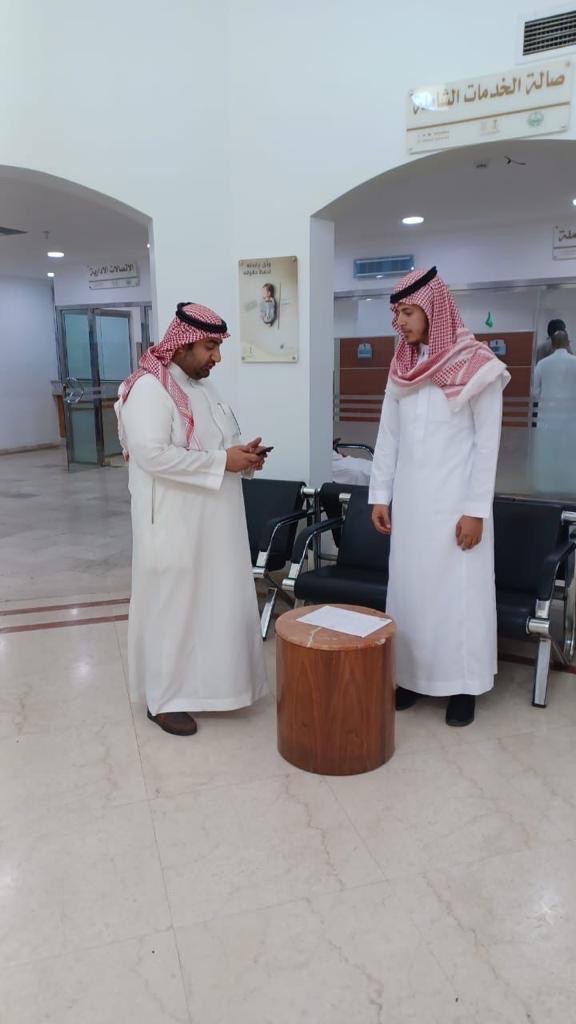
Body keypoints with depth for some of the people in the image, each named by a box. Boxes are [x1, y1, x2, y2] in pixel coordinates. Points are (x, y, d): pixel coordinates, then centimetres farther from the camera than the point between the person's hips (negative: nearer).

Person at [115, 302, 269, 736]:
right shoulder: (149, 388, -16)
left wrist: (243, 453, 0)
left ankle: (207, 681, 33)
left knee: (215, 602, 16)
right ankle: (164, 698, 19)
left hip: (213, 520, 9)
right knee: (173, 606, 3)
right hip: (175, 523, -9)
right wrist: (223, 461, -23)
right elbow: (152, 454, -26)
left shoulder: (202, 385, 13)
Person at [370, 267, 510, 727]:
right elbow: (388, 435, 9)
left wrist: (476, 509, -13)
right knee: (409, 586, 10)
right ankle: (412, 675, 23)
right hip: (410, 498, 5)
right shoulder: (403, 366, 7)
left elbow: (488, 444, -9)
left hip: (455, 499, -5)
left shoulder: (477, 366, -8)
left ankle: (463, 685, 17)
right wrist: (380, 494, 5)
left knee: (458, 590, 3)